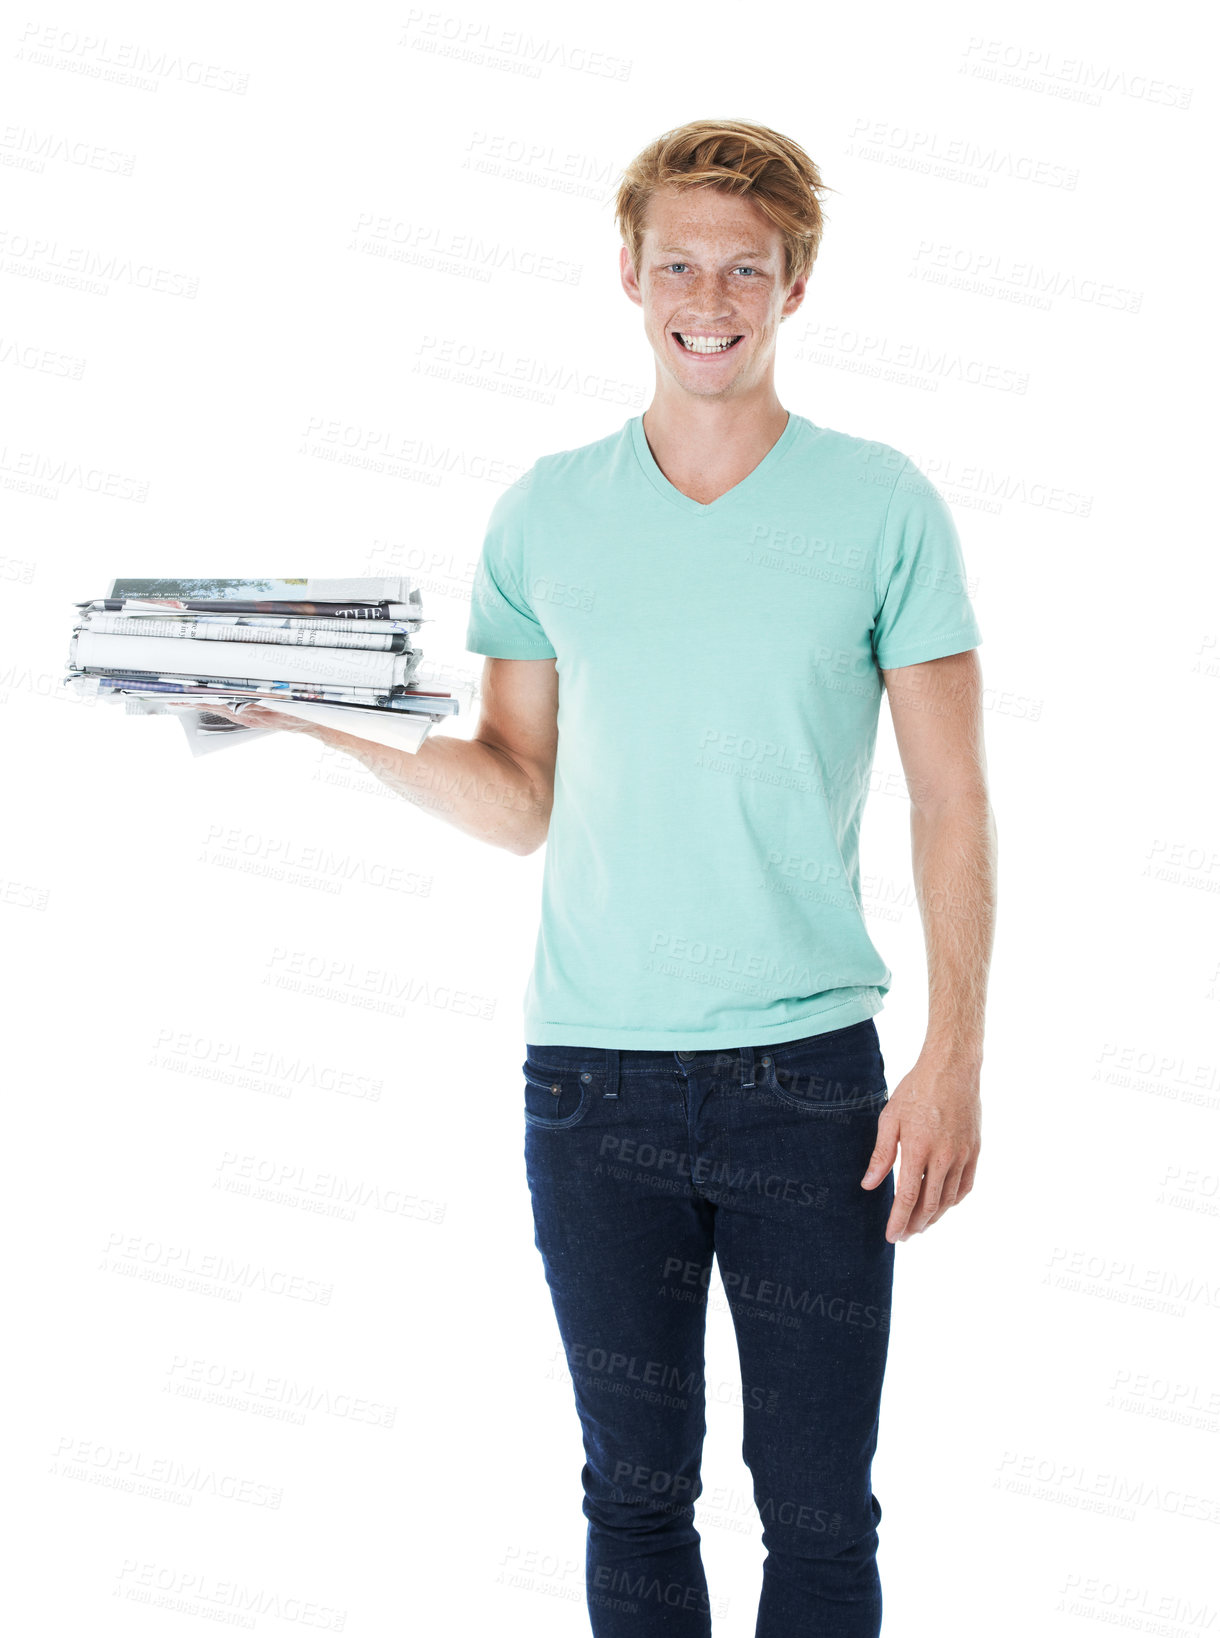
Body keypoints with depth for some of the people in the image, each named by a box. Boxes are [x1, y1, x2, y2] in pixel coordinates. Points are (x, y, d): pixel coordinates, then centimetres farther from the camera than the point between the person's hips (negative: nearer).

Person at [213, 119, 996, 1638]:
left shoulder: (882, 506, 0)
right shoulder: (545, 513, 6)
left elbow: (952, 797, 0)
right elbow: (521, 799, 9)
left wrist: (954, 1055, -8)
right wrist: (347, 719, -6)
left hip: (808, 1072, -1)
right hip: (592, 1078, 2)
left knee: (818, 1510, 6)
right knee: (636, 1494, 12)